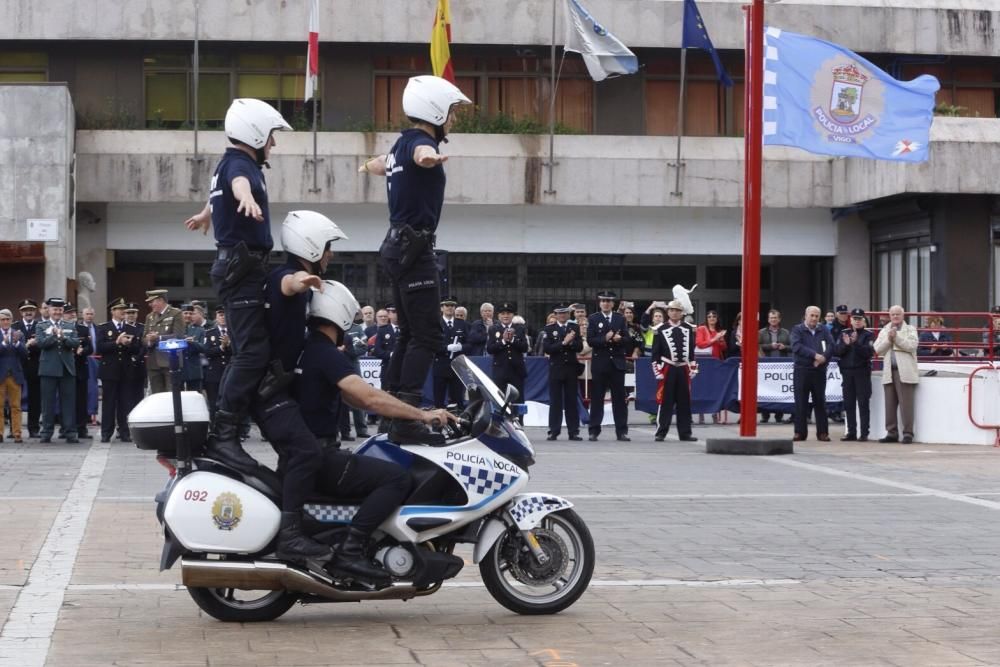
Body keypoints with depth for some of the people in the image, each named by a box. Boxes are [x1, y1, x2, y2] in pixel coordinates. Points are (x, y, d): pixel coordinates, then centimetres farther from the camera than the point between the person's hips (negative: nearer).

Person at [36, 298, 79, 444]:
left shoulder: (71, 327, 13)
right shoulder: (41, 327, 8)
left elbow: (76, 343, -2)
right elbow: (41, 343, -9)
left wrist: (63, 337, -17)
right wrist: (55, 335, -20)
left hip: (67, 369, 1)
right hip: (48, 369, -1)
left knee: (68, 401, 0)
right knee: (48, 402, 1)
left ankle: (70, 433, 2)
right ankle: (47, 432, 7)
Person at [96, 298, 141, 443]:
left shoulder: (132, 330, 12)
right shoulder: (103, 328, 5)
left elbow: (136, 350, 5)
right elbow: (99, 347, -8)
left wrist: (128, 344, -14)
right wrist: (117, 342, -16)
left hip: (126, 371, 2)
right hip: (109, 370, -2)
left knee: (125, 403, 2)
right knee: (108, 402, 0)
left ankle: (124, 432, 6)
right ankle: (106, 433, 3)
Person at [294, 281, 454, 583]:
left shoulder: (304, 349, 15)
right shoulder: (327, 354, -15)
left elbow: (351, 397, 19)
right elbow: (370, 398, -25)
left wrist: (406, 411, 15)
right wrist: (421, 415, -17)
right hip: (318, 457, -10)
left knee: (383, 471, 26)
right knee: (396, 478, -17)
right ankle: (350, 552, -23)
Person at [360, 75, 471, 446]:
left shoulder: (402, 144, 19)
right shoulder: (418, 140, -11)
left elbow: (379, 164, 42)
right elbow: (422, 153, -38)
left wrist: (371, 165, 67)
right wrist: (429, 157, -62)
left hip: (400, 246, 11)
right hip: (414, 247, -11)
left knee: (410, 334, 14)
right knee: (427, 336, -15)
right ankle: (406, 419, -22)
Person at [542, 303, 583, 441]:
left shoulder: (575, 327, 8)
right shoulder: (549, 329, 3)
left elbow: (580, 347, 1)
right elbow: (546, 349, -9)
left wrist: (569, 342, -17)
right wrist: (563, 343, -16)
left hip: (571, 369, 1)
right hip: (555, 369, -1)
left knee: (572, 401, 3)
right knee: (555, 401, 0)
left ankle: (573, 432, 6)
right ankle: (553, 431, 3)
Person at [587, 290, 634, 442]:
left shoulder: (620, 319, 10)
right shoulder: (593, 319, 3)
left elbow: (628, 339, 5)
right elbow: (590, 340, -6)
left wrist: (619, 339, -16)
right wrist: (605, 339, -20)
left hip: (617, 362, 2)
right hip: (600, 363, -2)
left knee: (619, 398, 3)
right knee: (597, 398, 1)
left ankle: (621, 431, 6)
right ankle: (594, 431, 5)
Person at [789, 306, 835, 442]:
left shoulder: (824, 330, 10)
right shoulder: (797, 330, 3)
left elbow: (831, 345, -3)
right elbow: (796, 346, -13)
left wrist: (823, 358, -20)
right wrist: (815, 355, -21)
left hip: (819, 371, 2)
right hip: (802, 370, -2)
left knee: (820, 402, 4)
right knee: (801, 402, 0)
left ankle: (822, 432, 9)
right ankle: (800, 432, 5)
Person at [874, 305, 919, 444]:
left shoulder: (910, 329, 7)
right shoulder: (884, 331, 17)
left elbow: (912, 345, -9)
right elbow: (878, 349, 6)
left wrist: (896, 337, -12)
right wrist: (888, 339, -7)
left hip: (905, 372, -4)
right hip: (889, 372, 4)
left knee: (905, 404, -7)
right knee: (890, 405, 5)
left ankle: (908, 433, -5)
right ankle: (892, 433, 11)